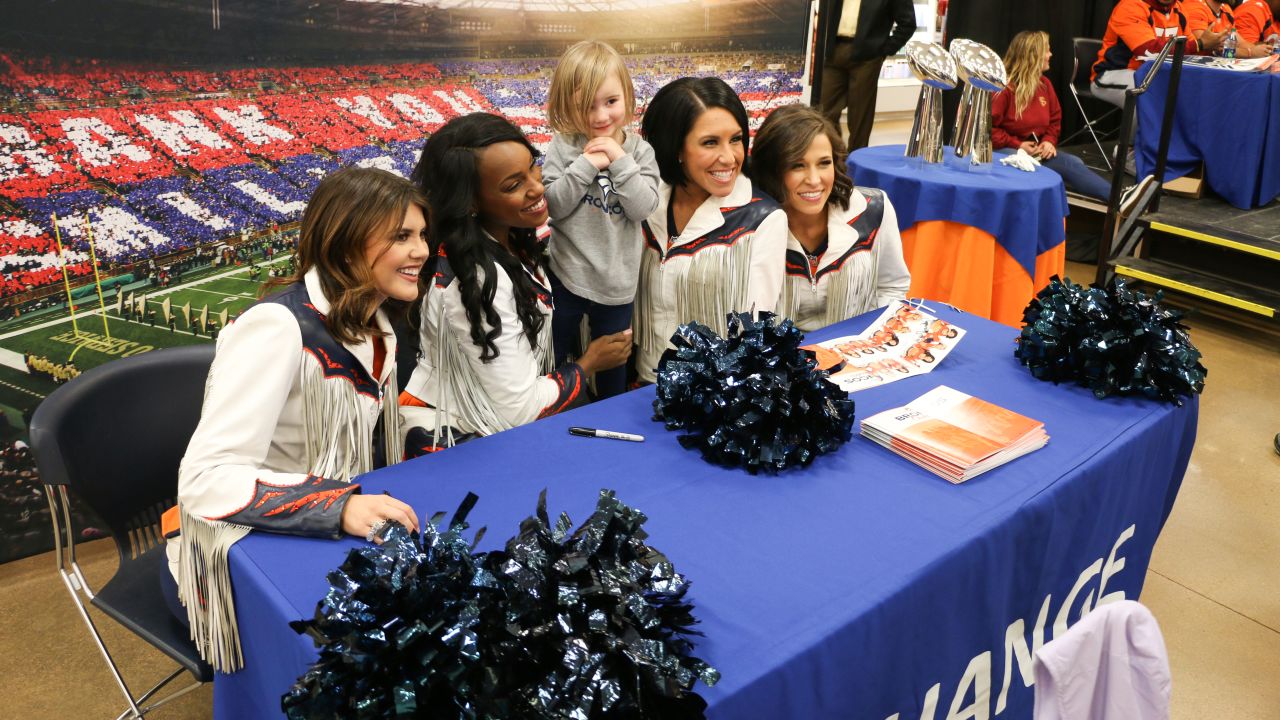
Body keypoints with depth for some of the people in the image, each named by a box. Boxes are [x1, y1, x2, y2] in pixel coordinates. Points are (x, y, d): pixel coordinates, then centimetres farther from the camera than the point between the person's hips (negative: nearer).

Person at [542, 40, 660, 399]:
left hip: (617, 281, 1)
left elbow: (642, 207, -13)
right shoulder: (563, 147, -8)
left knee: (613, 364, 18)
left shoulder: (639, 151, -4)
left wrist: (620, 162, -21)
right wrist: (585, 165, -23)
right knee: (552, 360, 14)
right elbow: (552, 205, -14)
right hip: (567, 275, -1)